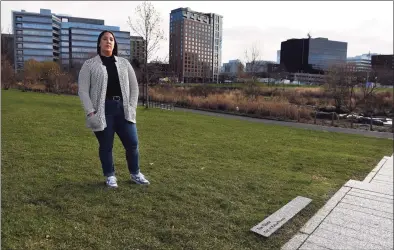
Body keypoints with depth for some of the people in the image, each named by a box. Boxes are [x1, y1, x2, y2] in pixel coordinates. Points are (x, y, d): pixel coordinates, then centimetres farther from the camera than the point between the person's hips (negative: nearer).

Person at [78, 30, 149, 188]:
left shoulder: (124, 63, 14)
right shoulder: (89, 65, 4)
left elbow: (134, 86, 13)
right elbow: (82, 90, -2)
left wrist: (132, 107, 1)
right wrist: (90, 112, -12)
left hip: (123, 110, 3)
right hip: (103, 111, -2)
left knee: (132, 143, 5)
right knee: (106, 146, 6)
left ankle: (135, 174, 25)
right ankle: (110, 176, 25)